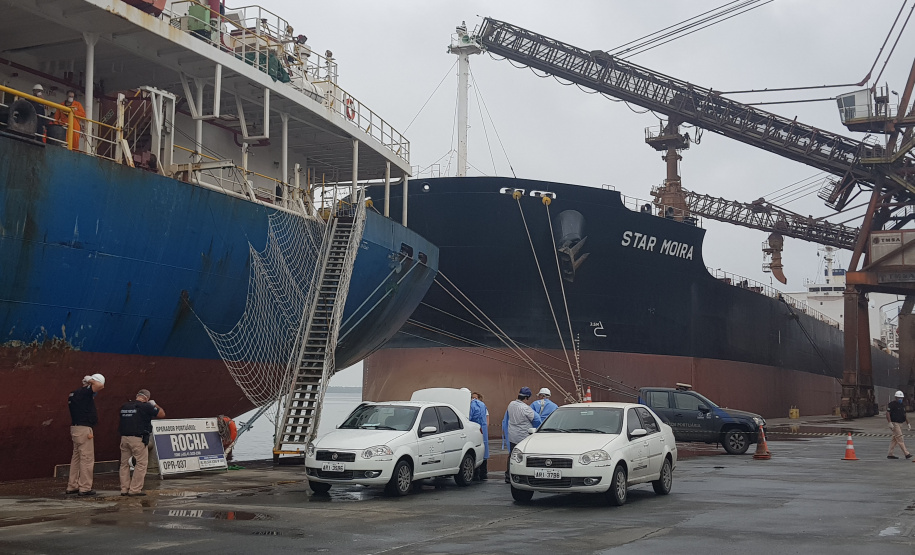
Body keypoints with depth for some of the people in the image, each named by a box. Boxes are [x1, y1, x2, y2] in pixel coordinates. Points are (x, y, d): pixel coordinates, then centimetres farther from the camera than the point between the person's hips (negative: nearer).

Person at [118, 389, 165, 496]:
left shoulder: (124, 406, 11)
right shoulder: (145, 406, -7)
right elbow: (162, 414, -2)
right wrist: (154, 405, 16)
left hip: (124, 438, 6)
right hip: (138, 439, -6)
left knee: (125, 464, 13)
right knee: (141, 463, 1)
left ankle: (124, 490, 15)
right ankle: (135, 490, -2)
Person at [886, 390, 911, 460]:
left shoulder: (903, 405, 14)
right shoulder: (892, 404, -10)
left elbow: (904, 415, 19)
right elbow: (887, 413, -15)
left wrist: (908, 424, 13)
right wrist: (890, 423, -22)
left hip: (900, 424, 8)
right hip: (894, 423, -8)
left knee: (894, 439, 9)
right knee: (900, 439, -11)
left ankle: (890, 454, 13)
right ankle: (906, 453, -14)